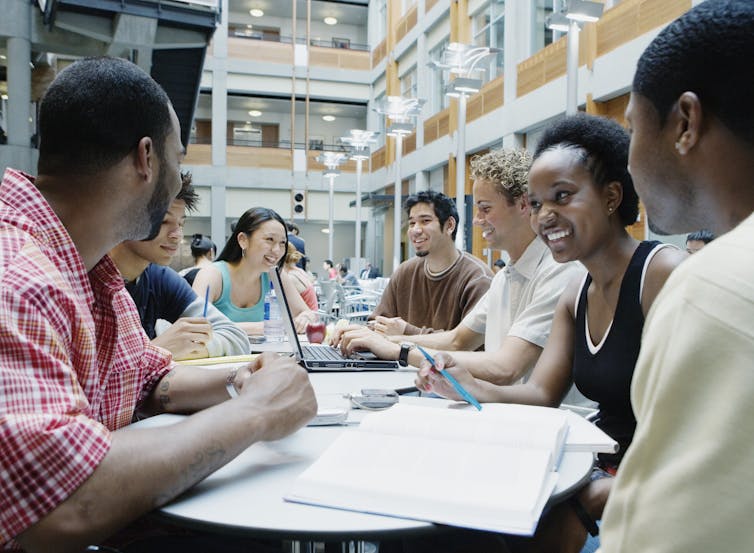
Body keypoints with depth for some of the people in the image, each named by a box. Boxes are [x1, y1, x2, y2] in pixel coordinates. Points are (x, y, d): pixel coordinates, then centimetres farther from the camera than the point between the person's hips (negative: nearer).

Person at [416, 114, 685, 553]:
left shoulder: (664, 273, -18)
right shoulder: (576, 297, 8)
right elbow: (541, 395, 1)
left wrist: (600, 496, -27)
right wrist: (471, 389, -16)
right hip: (602, 468, 7)